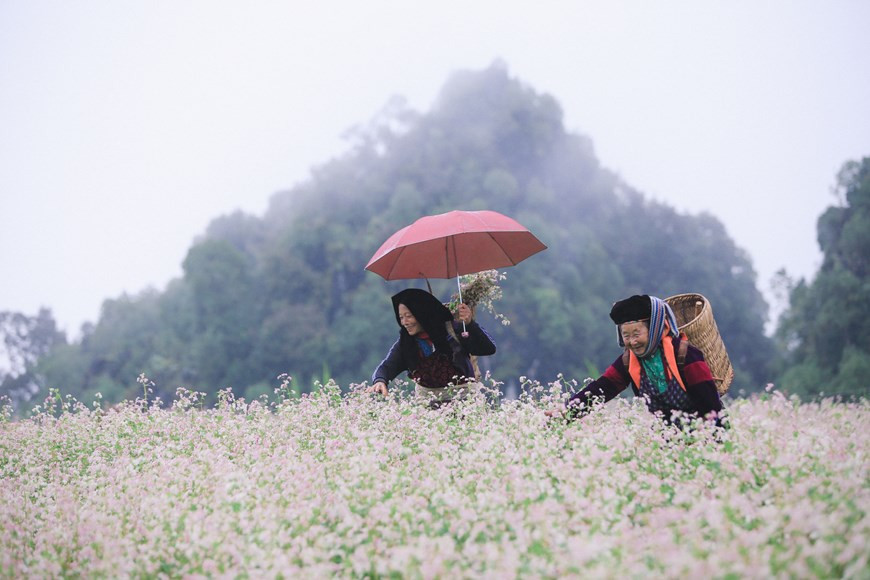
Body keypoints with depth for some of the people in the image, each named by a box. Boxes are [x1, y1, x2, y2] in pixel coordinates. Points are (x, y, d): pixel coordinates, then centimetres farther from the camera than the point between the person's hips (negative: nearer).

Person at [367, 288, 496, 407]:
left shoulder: (453, 330, -4)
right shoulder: (404, 343, 8)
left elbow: (488, 349, -8)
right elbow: (387, 366, -5)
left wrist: (470, 324, -22)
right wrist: (379, 381, -29)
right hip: (427, 401, 4)